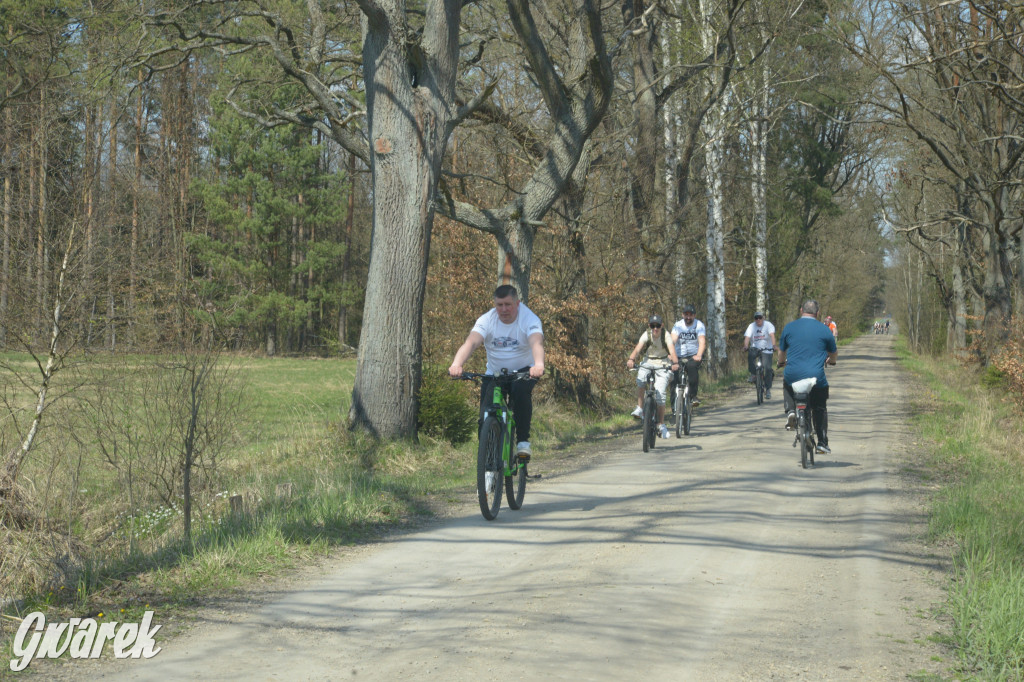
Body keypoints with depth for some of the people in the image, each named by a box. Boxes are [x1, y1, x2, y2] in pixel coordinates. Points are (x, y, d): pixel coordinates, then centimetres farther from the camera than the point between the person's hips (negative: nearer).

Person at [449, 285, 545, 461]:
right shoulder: (486, 320, -13)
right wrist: (456, 364, -50)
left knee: (520, 390, -36)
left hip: (523, 371, -2)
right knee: (486, 420, -15)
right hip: (494, 373, 2)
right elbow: (470, 343, -29)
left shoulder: (529, 319, -18)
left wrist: (539, 365, -60)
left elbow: (536, 344, -37)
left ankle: (523, 441, -23)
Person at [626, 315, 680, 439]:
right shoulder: (646, 335, -12)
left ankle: (661, 424, 0)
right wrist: (631, 359, -46)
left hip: (663, 365, -2)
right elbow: (637, 349, -26)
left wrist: (675, 363, -50)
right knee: (640, 379, -31)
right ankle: (639, 409, -17)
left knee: (660, 394, -13)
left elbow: (672, 351, -30)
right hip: (648, 362, 2)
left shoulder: (666, 336, -16)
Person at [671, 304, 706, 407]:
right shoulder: (678, 325, 0)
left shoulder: (699, 325, -3)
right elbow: (673, 340, -14)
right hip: (679, 356, 2)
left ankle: (693, 396, -26)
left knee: (691, 367, -33)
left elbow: (702, 342, -17)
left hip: (694, 356, -2)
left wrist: (699, 355, -35)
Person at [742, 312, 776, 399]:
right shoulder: (751, 326, -4)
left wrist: (773, 345, -42)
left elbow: (772, 335, -24)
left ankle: (768, 389, 2)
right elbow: (747, 337, -16)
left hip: (766, 350, -1)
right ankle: (753, 373, -14)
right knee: (750, 355, -34)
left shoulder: (768, 325, -9)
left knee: (767, 368, -10)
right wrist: (745, 346, -36)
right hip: (755, 348, 1)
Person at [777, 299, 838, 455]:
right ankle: (822, 443, 14)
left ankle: (790, 411, 12)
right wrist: (831, 361, 43)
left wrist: (782, 362, 40)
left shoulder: (789, 327, 5)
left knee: (787, 384, 36)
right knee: (820, 409, 19)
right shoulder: (824, 330, 4)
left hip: (792, 376, 1)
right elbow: (834, 352, 19)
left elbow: (781, 351, 16)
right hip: (816, 377, -1)